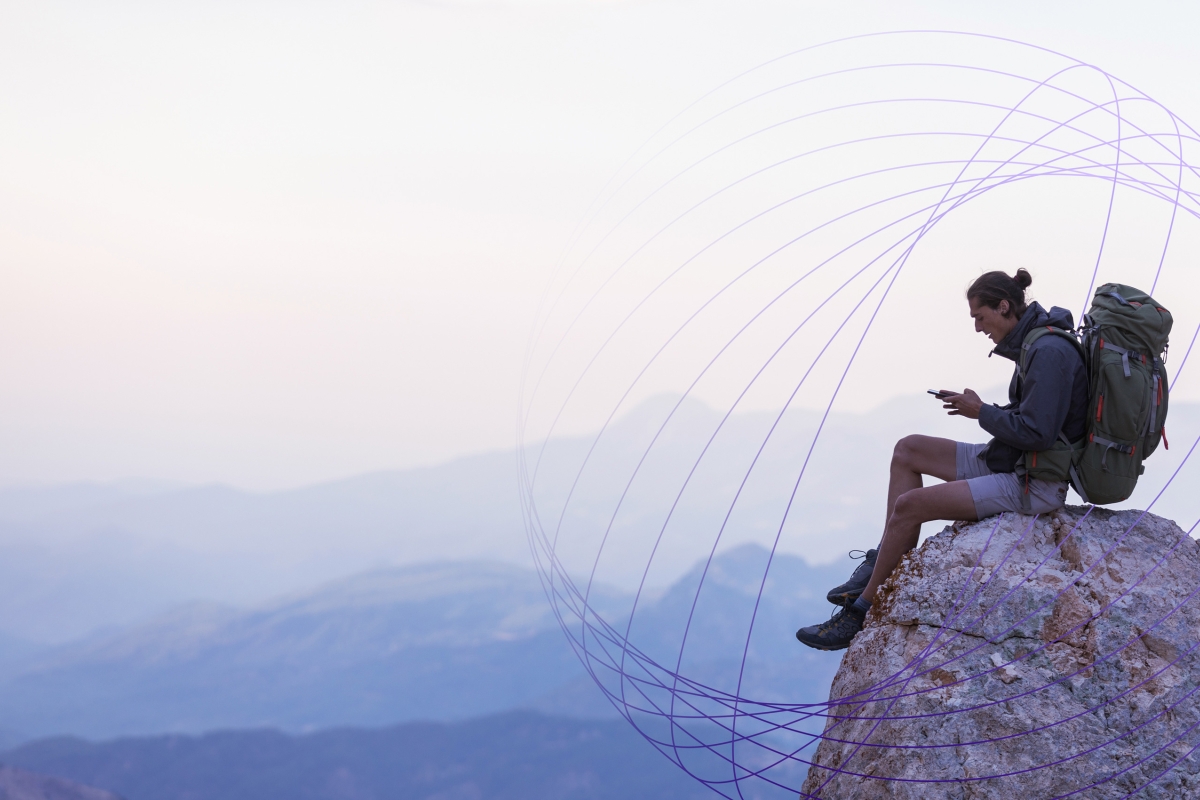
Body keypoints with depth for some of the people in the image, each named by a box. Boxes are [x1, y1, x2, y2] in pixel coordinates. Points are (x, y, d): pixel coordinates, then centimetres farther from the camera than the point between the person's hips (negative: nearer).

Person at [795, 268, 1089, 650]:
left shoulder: (1050, 352, -22)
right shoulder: (1034, 343, 9)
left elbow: (1037, 432, -27)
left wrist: (981, 413, -13)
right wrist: (977, 407, 4)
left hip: (1033, 486, -11)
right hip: (1011, 464, 11)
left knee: (908, 505, -14)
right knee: (907, 450, 9)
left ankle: (859, 613, -2)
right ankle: (884, 565, 6)